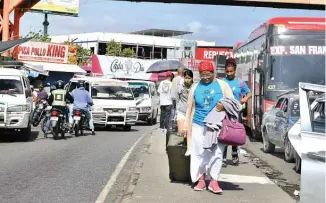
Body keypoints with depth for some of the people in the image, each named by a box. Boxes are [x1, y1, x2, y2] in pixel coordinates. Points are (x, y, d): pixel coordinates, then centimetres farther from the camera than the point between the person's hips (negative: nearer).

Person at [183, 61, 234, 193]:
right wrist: (186, 125, 14)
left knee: (216, 153, -7)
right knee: (199, 153, 1)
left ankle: (214, 181, -1)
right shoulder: (195, 87, 11)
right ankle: (201, 180, 12)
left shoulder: (222, 85, 5)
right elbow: (189, 107, 16)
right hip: (199, 125, 2)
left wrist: (224, 106, -16)